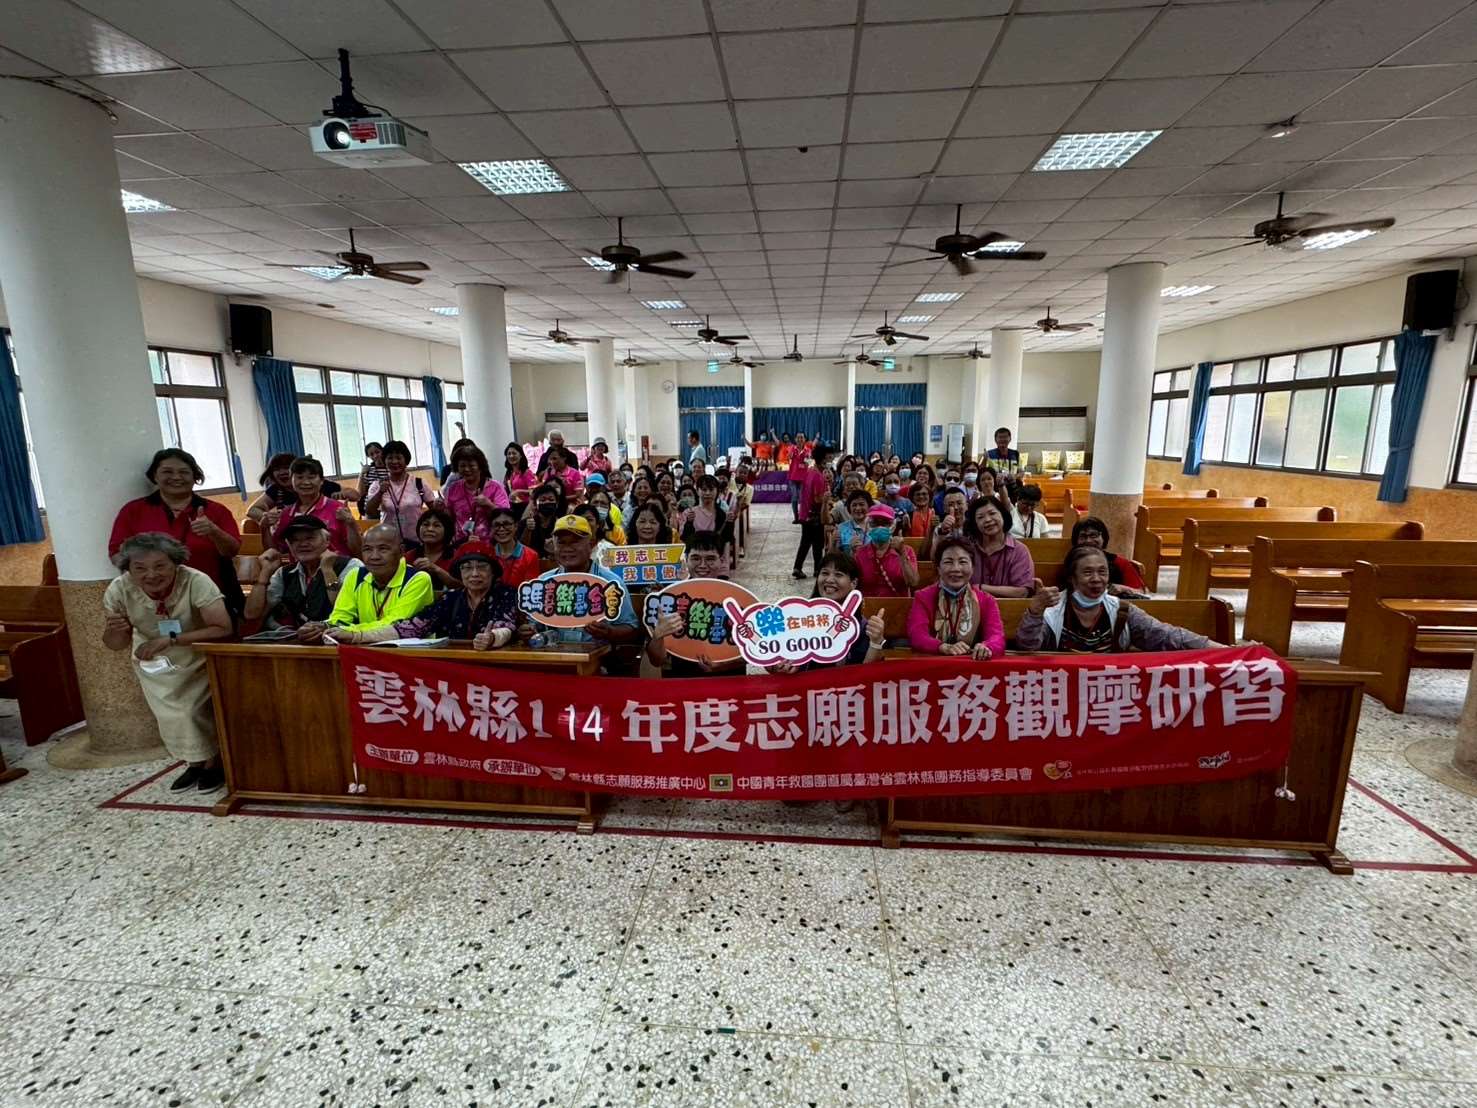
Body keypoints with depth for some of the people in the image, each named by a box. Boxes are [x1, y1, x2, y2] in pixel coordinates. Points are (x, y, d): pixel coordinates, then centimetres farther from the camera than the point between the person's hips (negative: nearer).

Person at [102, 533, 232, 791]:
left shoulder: (196, 581, -34)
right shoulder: (118, 590, -22)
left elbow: (223, 629, -40)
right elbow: (115, 645, -11)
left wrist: (171, 639, -44)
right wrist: (114, 630, -33)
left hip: (199, 658, -4)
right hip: (153, 662, 4)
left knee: (196, 711, -12)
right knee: (169, 716, 7)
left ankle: (214, 763, 13)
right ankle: (195, 763, 31)